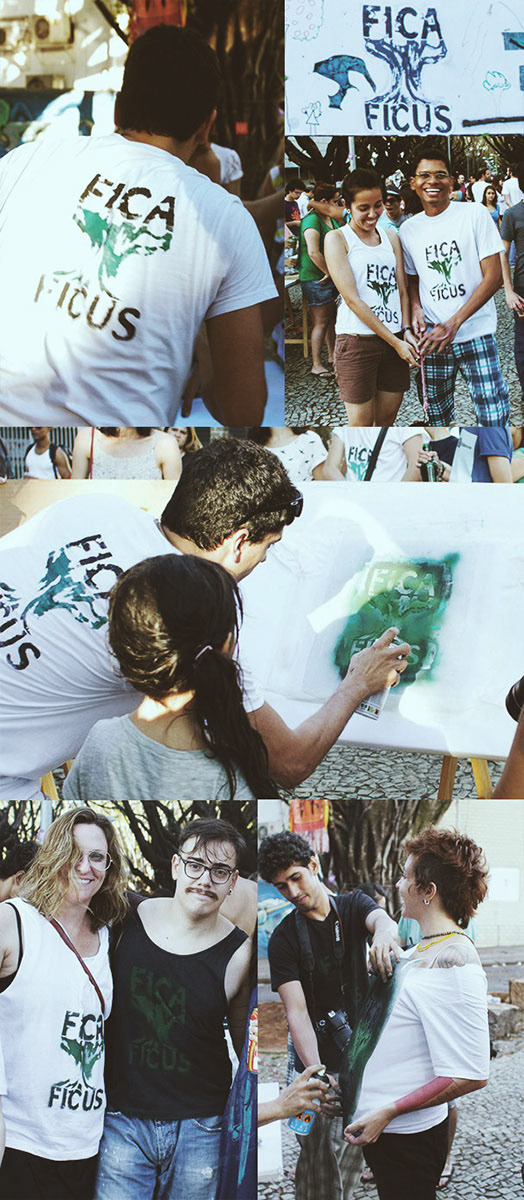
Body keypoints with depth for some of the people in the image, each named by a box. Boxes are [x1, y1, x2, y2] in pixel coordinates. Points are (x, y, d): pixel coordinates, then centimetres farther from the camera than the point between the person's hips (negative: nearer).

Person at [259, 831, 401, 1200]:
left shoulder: (354, 906, 3)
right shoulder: (284, 939, -7)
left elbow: (382, 919, -22)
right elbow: (297, 1011, -16)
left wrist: (383, 933, -51)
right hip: (322, 1062, -3)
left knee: (356, 1150, 12)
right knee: (322, 1159, -10)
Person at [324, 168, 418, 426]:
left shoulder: (391, 237, 14)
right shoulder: (337, 239, -4)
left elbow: (402, 289, 13)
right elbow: (352, 299, -10)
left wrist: (406, 332, -5)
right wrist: (395, 342, -13)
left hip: (395, 339, 5)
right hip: (356, 340, -5)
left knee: (387, 419, 10)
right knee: (360, 424, -3)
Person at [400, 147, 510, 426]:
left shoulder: (475, 215, -4)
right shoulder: (408, 230, 9)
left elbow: (493, 276, -8)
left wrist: (453, 323, -15)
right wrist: (416, 309, -3)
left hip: (476, 335, -3)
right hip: (432, 339, 3)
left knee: (494, 418, -12)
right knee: (438, 418, 8)